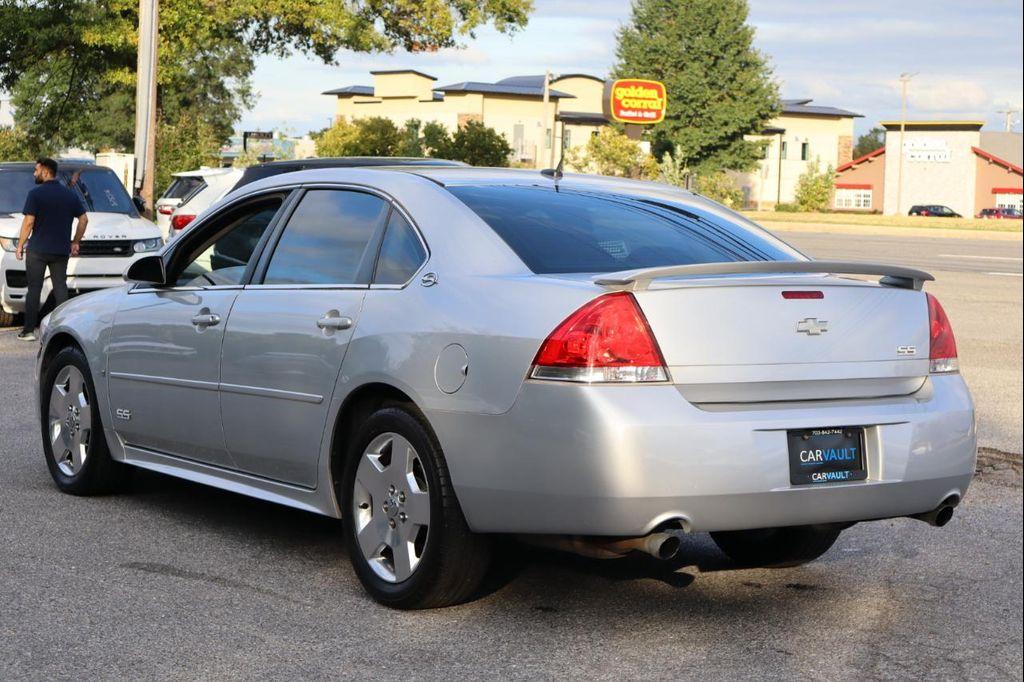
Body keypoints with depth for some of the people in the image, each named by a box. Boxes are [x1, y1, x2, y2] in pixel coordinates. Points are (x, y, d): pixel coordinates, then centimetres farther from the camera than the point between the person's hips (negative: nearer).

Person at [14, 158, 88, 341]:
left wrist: (20, 245, -4)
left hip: (37, 250, -4)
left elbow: (28, 222, -12)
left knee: (34, 288, 1)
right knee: (60, 287, 7)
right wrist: (75, 242, 17)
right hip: (61, 250, 4)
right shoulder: (70, 194, 7)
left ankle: (29, 330, 1)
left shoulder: (35, 194, -9)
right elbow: (84, 219, 9)